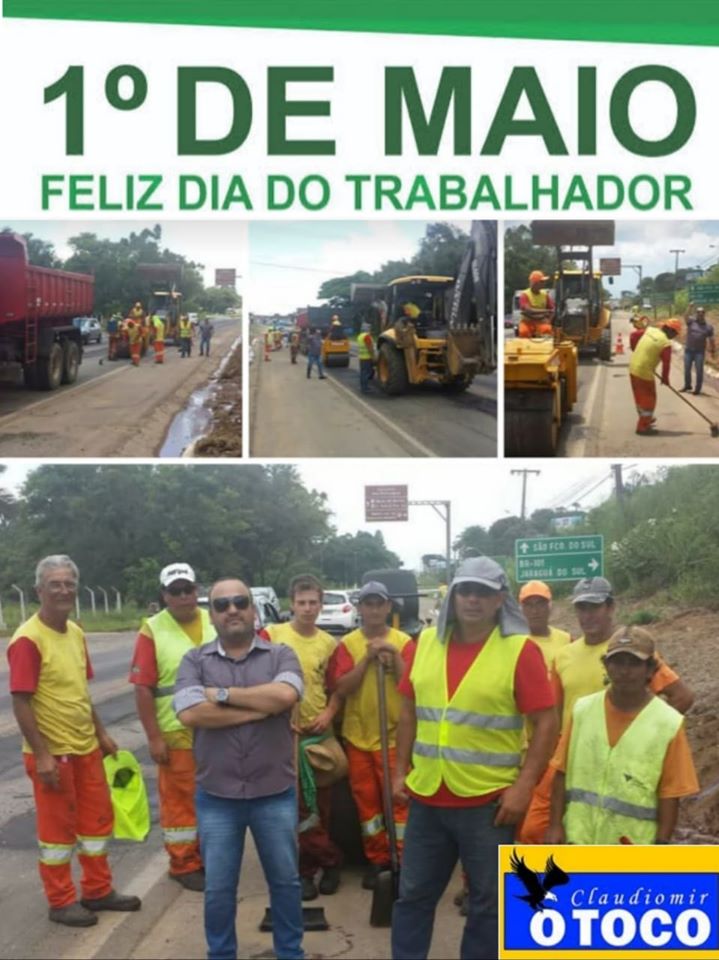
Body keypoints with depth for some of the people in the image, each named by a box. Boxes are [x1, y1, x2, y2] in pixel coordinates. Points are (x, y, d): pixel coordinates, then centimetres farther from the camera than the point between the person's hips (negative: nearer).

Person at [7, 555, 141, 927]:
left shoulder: (75, 632, 6)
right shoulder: (28, 639, -20)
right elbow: (21, 703, -20)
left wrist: (101, 732, 16)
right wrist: (41, 755, -22)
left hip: (86, 747, 8)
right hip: (52, 753, -8)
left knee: (98, 818, 16)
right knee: (57, 827, 4)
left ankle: (98, 890, 30)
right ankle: (61, 902, 18)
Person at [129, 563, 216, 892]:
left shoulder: (214, 623, 4)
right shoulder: (152, 631, -10)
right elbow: (143, 688, -11)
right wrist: (153, 737, -13)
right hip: (177, 734, -4)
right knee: (180, 800, 4)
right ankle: (184, 864, 16)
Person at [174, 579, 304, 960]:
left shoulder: (280, 655, -2)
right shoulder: (194, 660, -1)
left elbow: (286, 694, -23)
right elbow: (190, 713, -19)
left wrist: (223, 694, -17)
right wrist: (262, 707, -16)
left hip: (275, 795, 0)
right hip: (216, 798, 0)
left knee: (285, 880, 14)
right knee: (217, 888, 11)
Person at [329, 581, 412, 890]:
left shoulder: (403, 642, -1)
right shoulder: (348, 644, 0)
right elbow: (342, 688, -10)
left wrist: (394, 654, -19)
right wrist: (367, 658, -18)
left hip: (394, 734, -1)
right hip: (358, 735, 2)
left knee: (398, 798, -1)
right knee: (366, 799, 8)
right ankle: (377, 858, 19)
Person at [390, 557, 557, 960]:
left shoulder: (520, 649, -9)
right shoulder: (427, 642, 5)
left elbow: (547, 722, -10)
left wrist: (524, 786, -15)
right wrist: (401, 771, 9)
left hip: (489, 801, -4)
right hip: (427, 797, 4)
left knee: (488, 903, 10)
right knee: (414, 894, 14)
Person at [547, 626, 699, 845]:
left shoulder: (668, 725, -8)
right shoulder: (583, 711, 1)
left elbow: (670, 796, -6)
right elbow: (562, 773, 5)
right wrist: (555, 824, -1)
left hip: (634, 848, -2)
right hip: (578, 840, 3)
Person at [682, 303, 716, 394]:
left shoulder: (708, 327, 3)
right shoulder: (691, 321, 1)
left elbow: (711, 340, 5)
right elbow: (686, 317, -21)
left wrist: (713, 351, 1)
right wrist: (690, 307, -35)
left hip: (699, 352, -1)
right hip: (688, 350, 1)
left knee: (699, 371, -3)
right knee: (687, 370, 10)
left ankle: (698, 389, 4)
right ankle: (687, 386, 28)